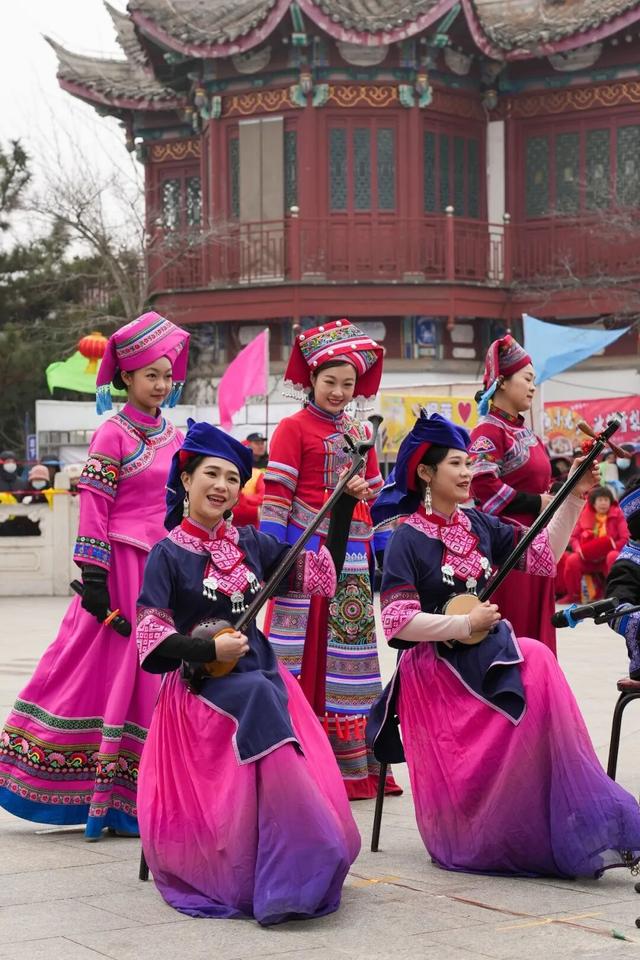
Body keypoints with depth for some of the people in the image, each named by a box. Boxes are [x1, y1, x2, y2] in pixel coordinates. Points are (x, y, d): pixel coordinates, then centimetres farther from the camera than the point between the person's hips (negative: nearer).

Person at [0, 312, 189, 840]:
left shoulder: (175, 436, 12)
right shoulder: (113, 434, -6)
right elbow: (93, 507, -10)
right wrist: (93, 577, -15)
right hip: (123, 566, -7)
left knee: (153, 677, 7)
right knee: (102, 670, -1)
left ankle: (127, 796, 15)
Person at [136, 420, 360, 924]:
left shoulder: (251, 544, 13)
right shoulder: (169, 554, -1)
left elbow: (321, 574, 15)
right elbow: (151, 638, -6)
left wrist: (343, 509, 9)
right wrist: (209, 648, -17)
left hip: (263, 673, 5)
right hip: (203, 685, -5)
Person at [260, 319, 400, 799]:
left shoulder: (360, 433, 17)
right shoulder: (293, 428, -2)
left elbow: (376, 497, 19)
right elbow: (276, 495, -9)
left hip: (351, 554, 6)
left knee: (350, 648, 9)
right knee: (302, 648, -7)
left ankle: (353, 762, 16)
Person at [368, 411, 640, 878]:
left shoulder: (479, 526, 11)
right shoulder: (407, 540, -7)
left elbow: (542, 557, 10)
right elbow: (397, 622, -15)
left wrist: (574, 499, 3)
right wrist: (463, 625, -18)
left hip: (489, 653, 4)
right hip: (436, 668, -4)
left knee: (537, 662, -26)